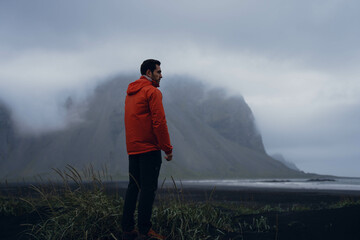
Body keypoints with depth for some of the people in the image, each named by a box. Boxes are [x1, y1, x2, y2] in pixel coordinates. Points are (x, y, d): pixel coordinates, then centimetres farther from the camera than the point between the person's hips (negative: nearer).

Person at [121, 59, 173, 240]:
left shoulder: (130, 93, 18)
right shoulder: (152, 91, -9)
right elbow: (159, 122, -15)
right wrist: (167, 148, -10)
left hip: (132, 148, 8)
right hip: (149, 148, -8)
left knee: (133, 187, 11)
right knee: (148, 188, -5)